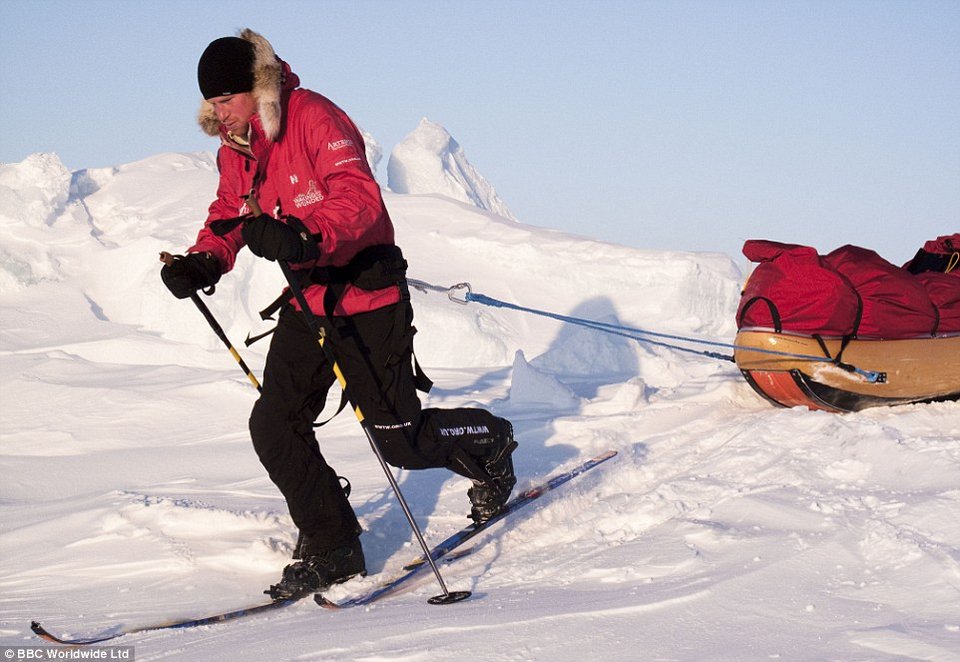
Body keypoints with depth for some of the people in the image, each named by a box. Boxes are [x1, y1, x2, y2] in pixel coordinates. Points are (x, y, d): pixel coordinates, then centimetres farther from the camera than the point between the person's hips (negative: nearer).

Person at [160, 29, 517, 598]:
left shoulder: (315, 119, -18)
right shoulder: (235, 151, 6)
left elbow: (359, 198, -30)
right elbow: (229, 215, 17)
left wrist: (304, 237, -48)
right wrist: (204, 262, -5)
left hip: (368, 299, -7)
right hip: (306, 302, 7)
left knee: (401, 440, -2)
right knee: (274, 427, -3)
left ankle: (490, 444, 30)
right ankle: (332, 549, 10)